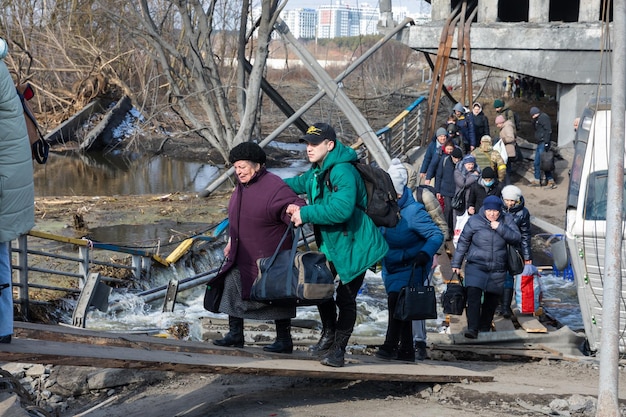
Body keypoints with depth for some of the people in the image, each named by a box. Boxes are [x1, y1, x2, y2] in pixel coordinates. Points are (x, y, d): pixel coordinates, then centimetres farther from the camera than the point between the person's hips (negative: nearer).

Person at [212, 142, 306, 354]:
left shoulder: (274, 187, -19)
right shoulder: (241, 187, 9)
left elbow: (297, 208, -26)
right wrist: (232, 240, 27)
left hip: (269, 259, -8)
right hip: (241, 256, 8)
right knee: (232, 288, 7)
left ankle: (284, 340, 13)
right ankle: (235, 334, 20)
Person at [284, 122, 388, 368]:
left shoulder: (343, 172, -26)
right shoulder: (317, 171, 7)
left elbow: (341, 208, -40)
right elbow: (299, 183, 29)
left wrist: (305, 214, -34)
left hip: (354, 245, -10)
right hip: (331, 244, 10)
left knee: (346, 297, -5)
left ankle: (338, 350, 5)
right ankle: (328, 336, 36)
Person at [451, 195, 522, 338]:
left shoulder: (506, 221, 3)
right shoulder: (474, 221, -2)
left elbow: (517, 238, -7)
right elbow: (463, 242, 4)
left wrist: (500, 228, -19)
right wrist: (456, 263, 5)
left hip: (497, 270, 3)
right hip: (476, 266, -3)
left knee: (492, 300, 10)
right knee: (473, 295, -20)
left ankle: (485, 329, 25)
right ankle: (472, 328, -23)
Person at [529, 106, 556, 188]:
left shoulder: (543, 117, -11)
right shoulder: (538, 119, 21)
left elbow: (548, 130, -20)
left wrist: (546, 143, -24)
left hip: (543, 143, -11)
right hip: (539, 144, 11)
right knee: (536, 163, 14)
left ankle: (551, 181, -8)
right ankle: (537, 181, 23)